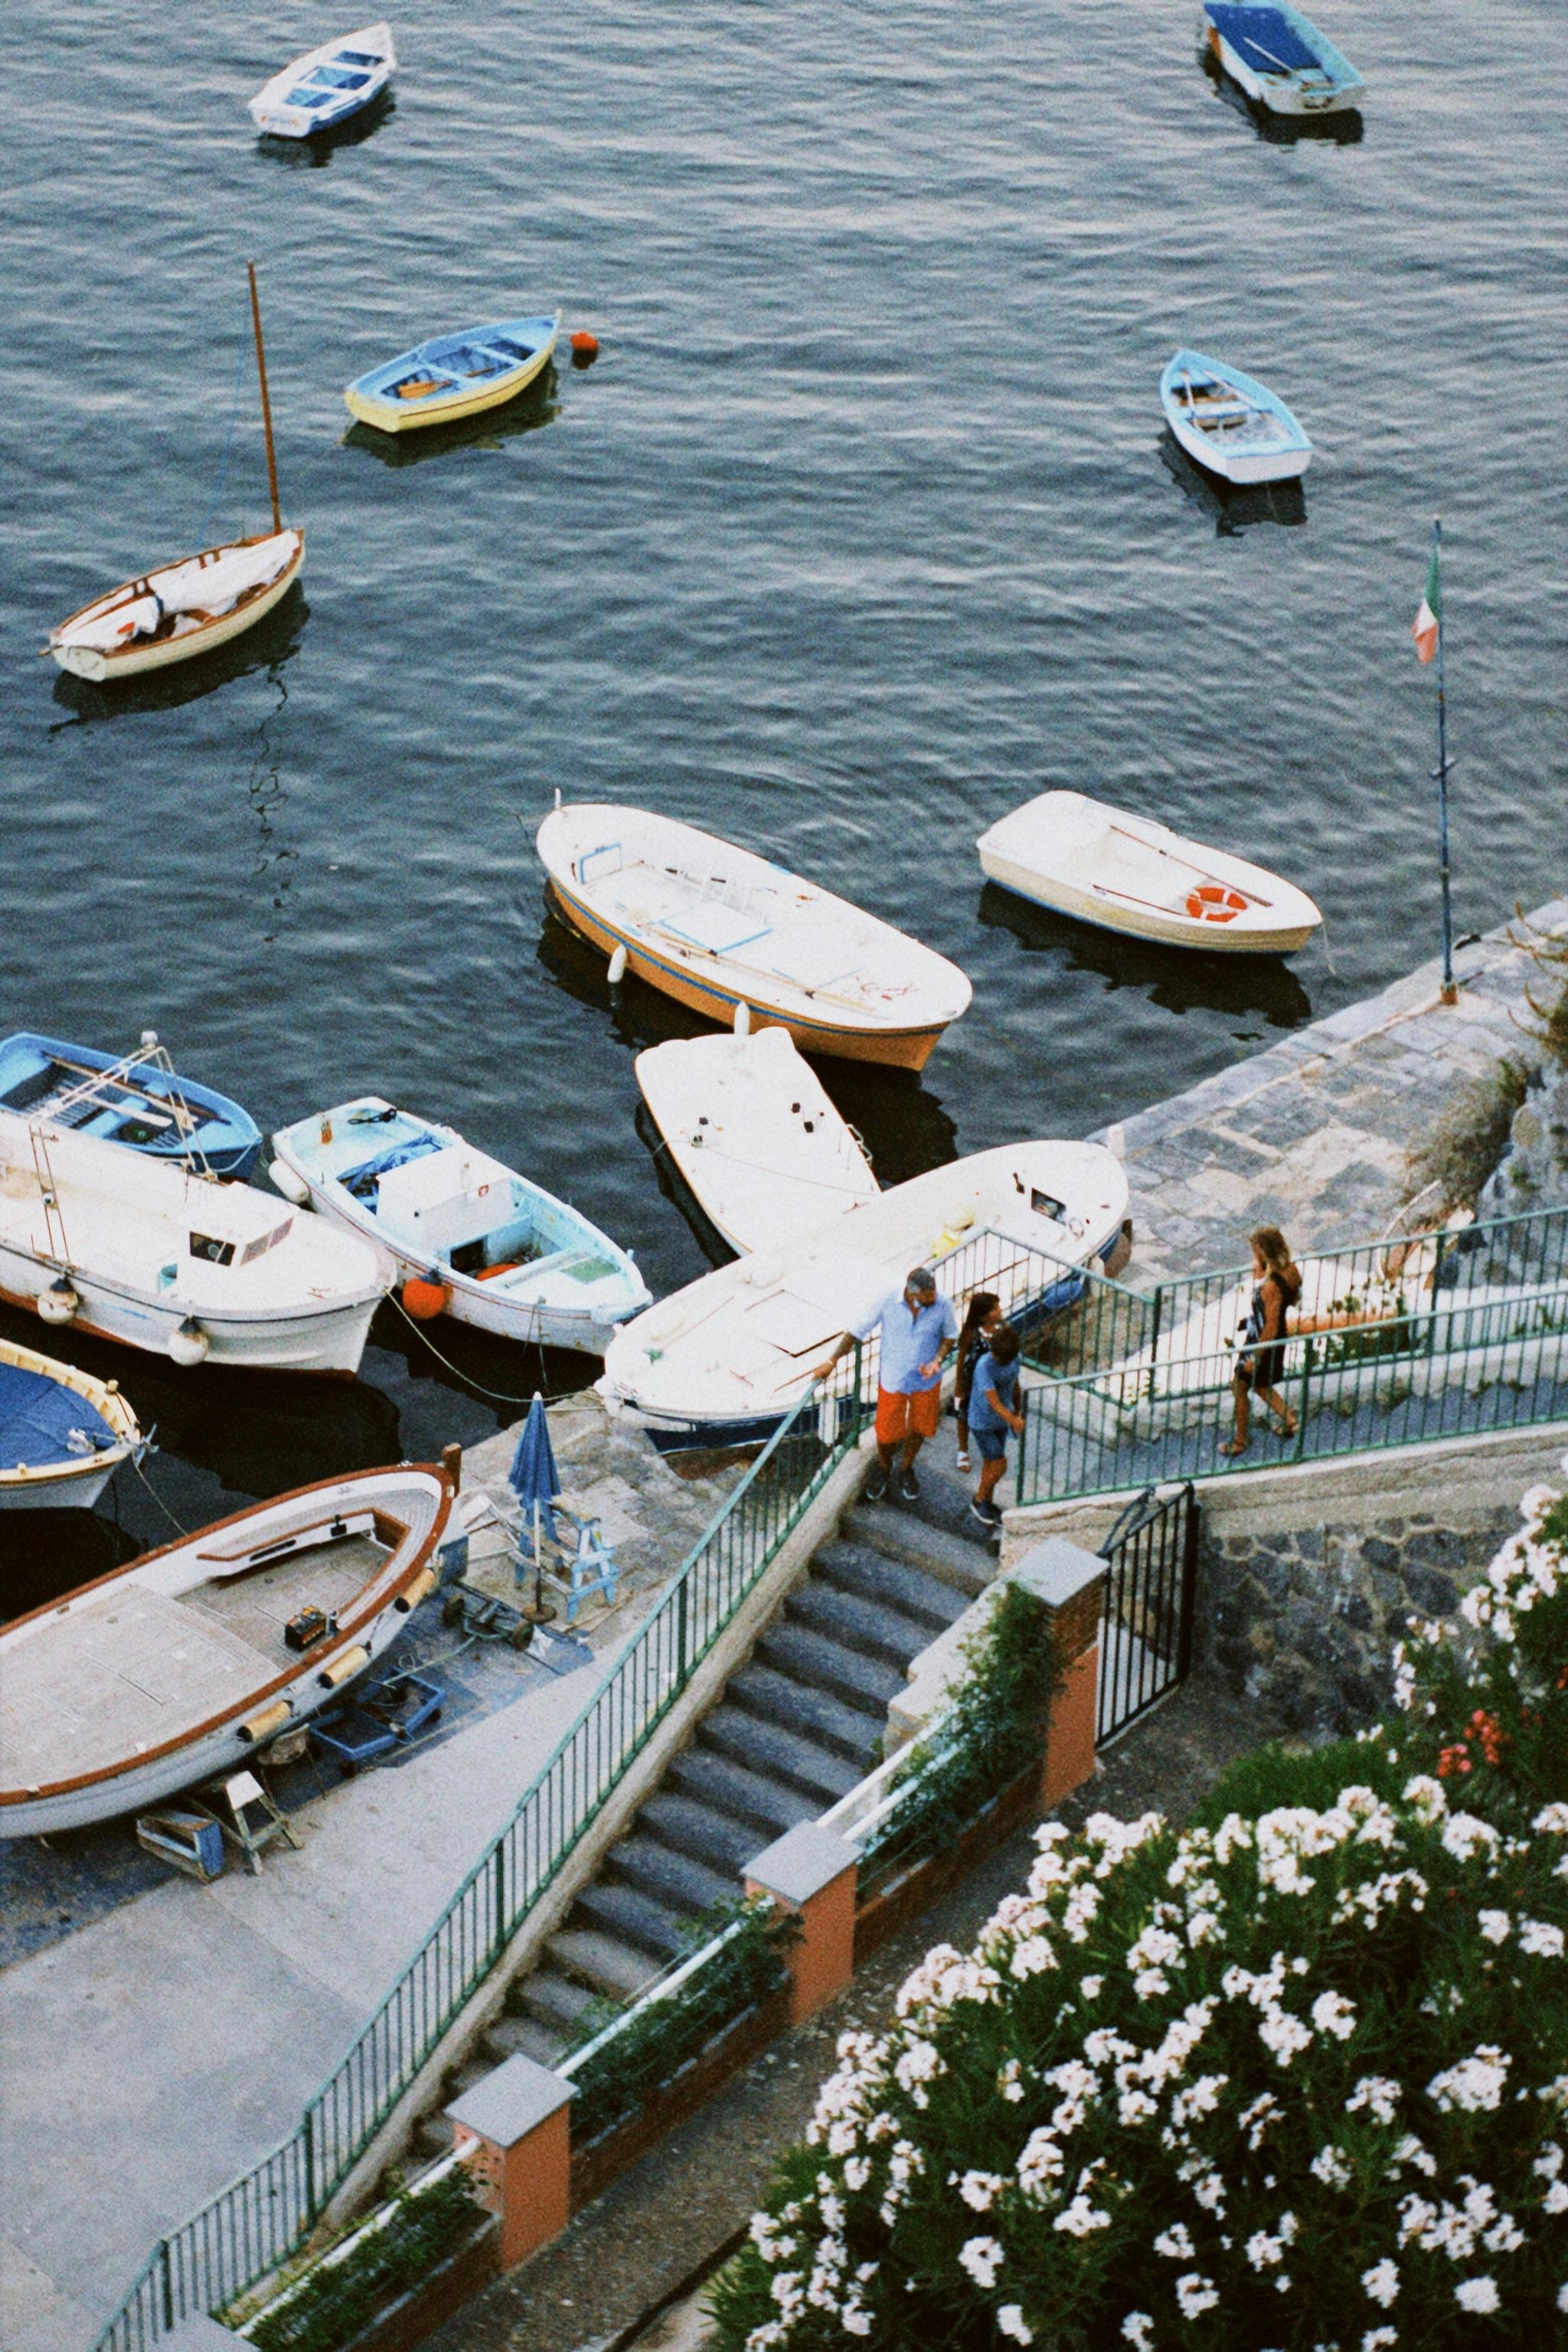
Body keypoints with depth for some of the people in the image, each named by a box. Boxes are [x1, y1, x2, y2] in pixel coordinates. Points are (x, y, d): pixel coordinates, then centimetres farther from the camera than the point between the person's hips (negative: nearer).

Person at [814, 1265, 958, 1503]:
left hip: (927, 1380, 1)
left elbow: (950, 1336, -2)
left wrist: (937, 1360, -21)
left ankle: (906, 1469, 47)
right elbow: (858, 1330, -12)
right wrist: (832, 1361, -12)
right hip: (893, 1380, -1)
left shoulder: (943, 1306, -20)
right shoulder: (887, 1303, -23)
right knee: (887, 1432, 9)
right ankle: (883, 1470, 41)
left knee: (919, 1428, 18)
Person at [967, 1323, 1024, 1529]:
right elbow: (995, 1402, -33)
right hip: (982, 1423, -6)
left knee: (991, 1463, 17)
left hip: (1001, 1421, 6)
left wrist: (1018, 1413, 15)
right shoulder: (984, 1366, -31)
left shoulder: (1014, 1359, -10)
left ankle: (986, 1505, 34)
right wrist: (1013, 1419, -45)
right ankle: (979, 1501, 19)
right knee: (999, 1465, -4)